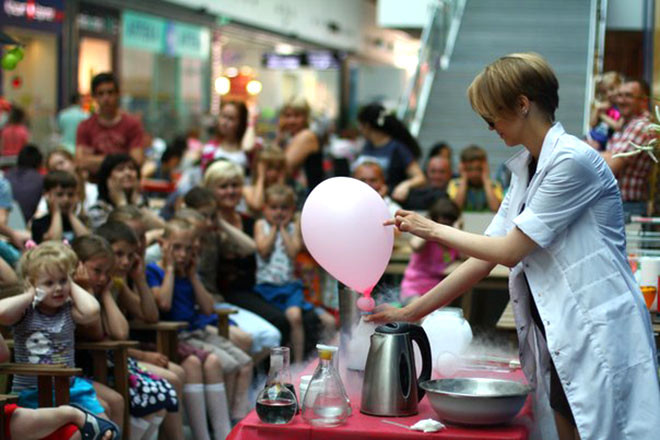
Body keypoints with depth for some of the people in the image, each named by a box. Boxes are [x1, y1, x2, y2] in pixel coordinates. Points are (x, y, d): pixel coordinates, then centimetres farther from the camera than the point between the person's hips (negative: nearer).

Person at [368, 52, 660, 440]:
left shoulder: (573, 160, -15)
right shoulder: (527, 168, 13)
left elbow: (510, 250, -12)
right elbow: (485, 259, 13)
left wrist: (433, 230, -2)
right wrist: (410, 313, 11)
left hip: (600, 338, -9)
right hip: (559, 342, 9)